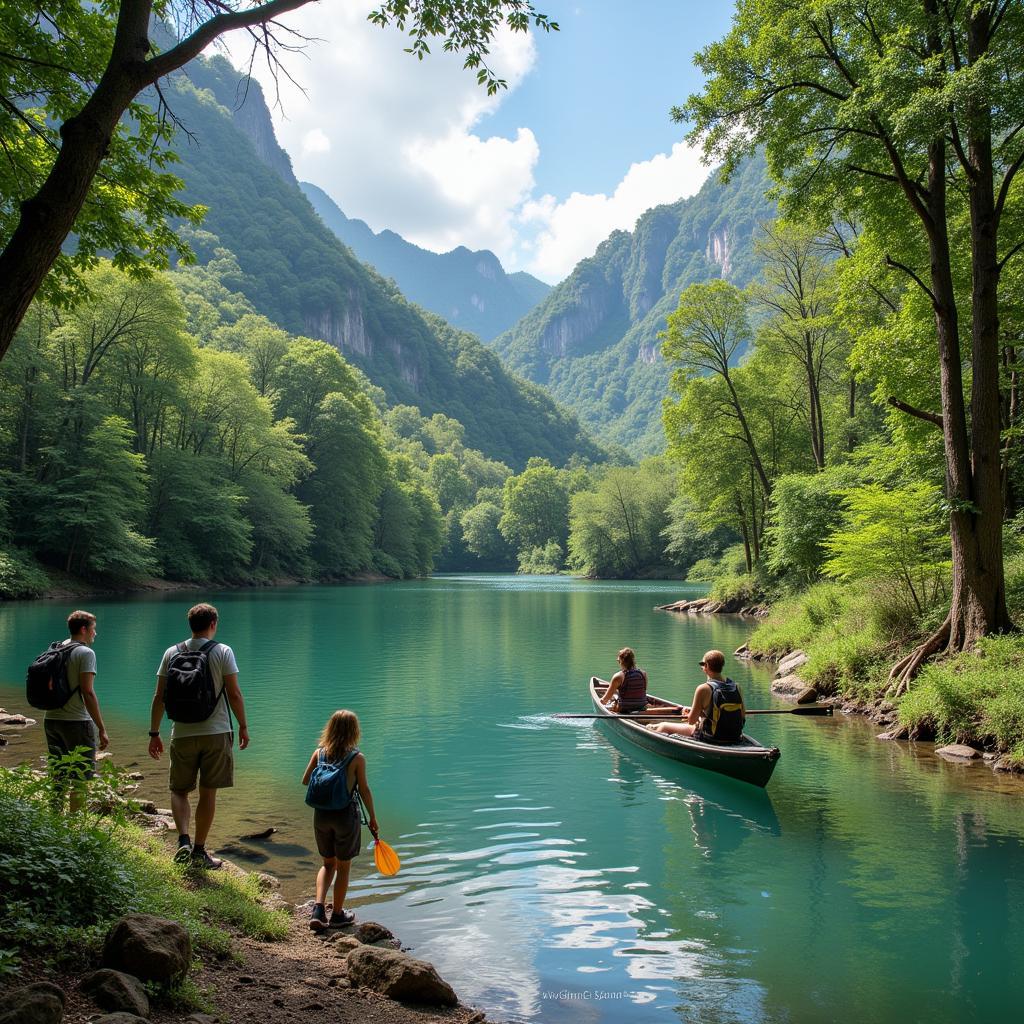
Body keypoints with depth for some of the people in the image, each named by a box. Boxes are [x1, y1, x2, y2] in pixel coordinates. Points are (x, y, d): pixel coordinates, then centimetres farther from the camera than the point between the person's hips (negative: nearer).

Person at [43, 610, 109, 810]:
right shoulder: (85, 653, -11)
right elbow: (87, 692, -18)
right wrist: (102, 729, -16)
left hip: (51, 720, 7)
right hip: (76, 721, -7)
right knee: (81, 778, 1)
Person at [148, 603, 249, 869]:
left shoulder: (172, 653, 2)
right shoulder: (223, 652, -5)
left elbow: (159, 697, 2)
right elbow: (234, 694, -7)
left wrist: (154, 733, 9)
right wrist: (243, 726, 5)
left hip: (183, 734, 2)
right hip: (216, 732, -2)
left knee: (179, 790, 14)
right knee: (208, 793, 7)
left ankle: (183, 841, -5)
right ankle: (199, 851, 13)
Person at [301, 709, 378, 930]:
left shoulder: (319, 753, -2)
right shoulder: (357, 757, -12)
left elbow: (305, 781, 5)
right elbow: (364, 790, -9)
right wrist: (372, 817, 2)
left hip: (321, 815, 4)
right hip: (346, 815, -4)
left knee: (328, 864, 20)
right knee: (343, 866, 13)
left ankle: (318, 909, 6)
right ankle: (337, 914, 23)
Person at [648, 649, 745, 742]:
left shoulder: (704, 689, -20)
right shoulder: (736, 687, -5)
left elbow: (691, 721, -14)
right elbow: (743, 716, 7)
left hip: (710, 739, -6)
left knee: (664, 726, 13)